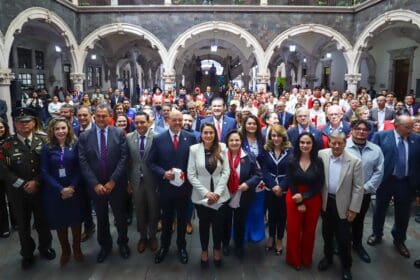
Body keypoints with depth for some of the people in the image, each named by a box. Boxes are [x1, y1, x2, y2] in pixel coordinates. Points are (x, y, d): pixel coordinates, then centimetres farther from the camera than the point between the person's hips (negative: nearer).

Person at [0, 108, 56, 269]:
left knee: (43, 221, 15)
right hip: (18, 191, 0)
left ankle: (45, 247, 39)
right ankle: (27, 254, 36)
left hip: (40, 189, 0)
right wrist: (23, 184, -16)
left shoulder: (42, 140, -2)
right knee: (23, 224, 15)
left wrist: (36, 182, -16)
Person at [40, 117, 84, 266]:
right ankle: (65, 250, 33)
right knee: (60, 222, 12)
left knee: (76, 219, 9)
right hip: (55, 192, 0)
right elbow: (44, 172, -6)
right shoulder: (47, 148, -2)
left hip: (74, 190, 0)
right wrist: (60, 189, -15)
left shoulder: (75, 145, -2)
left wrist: (72, 187, -17)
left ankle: (77, 248, 31)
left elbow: (80, 168, -5)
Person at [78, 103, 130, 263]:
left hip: (116, 184, -1)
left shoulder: (119, 134, -5)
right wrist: (95, 184, -14)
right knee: (101, 217, 17)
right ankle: (105, 245, 37)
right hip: (96, 185, 1)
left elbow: (124, 158, -10)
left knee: (120, 216, 14)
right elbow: (83, 162, -7)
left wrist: (112, 181, -15)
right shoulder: (84, 136, -2)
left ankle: (123, 243, 37)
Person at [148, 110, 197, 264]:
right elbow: (151, 162, -3)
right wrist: (164, 173, -17)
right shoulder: (158, 139, -5)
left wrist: (188, 176, -11)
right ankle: (164, 246, 39)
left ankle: (181, 246, 37)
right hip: (165, 186, 0)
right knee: (166, 218, 18)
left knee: (182, 218, 16)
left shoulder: (190, 138, -5)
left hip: (184, 185, 0)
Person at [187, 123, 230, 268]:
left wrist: (217, 192, -12)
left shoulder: (222, 148, -4)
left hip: (220, 195, 1)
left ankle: (217, 250, 39)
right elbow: (191, 175, -7)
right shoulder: (194, 149, -7)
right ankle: (204, 251, 39)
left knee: (218, 224, 13)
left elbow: (226, 172, -4)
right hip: (201, 195, 0)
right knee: (204, 224, 15)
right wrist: (206, 193, -13)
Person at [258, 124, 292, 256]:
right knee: (272, 214, 14)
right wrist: (273, 186, -17)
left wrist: (281, 186, -19)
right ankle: (271, 237, 34)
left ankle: (279, 239, 30)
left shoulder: (290, 151, -6)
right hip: (270, 189, 1)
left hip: (285, 189, -1)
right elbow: (264, 171, -5)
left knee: (282, 215, 11)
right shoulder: (266, 151, 0)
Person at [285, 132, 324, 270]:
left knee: (309, 230, 15)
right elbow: (291, 184, -7)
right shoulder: (292, 161, -8)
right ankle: (294, 259, 29)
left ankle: (306, 259, 36)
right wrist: (299, 203, -11)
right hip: (294, 199, 0)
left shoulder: (318, 161, -8)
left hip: (313, 200, 1)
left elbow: (319, 185, -8)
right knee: (293, 230, 8)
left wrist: (304, 196, -17)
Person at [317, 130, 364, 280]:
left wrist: (353, 209, -10)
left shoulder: (355, 161, -15)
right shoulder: (321, 154, -8)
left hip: (343, 205, -3)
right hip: (326, 202, 3)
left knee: (343, 238, 8)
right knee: (327, 234, 20)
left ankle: (346, 266, 30)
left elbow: (358, 188, -11)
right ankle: (328, 257, 42)